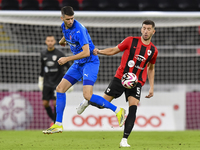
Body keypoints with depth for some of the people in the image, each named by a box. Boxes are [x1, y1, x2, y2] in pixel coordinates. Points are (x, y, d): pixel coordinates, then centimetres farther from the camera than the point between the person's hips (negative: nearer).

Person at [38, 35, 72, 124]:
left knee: (55, 103, -11)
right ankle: (54, 119, 20)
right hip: (47, 83, 4)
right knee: (45, 103, 0)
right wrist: (40, 80, 22)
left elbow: (68, 67, -5)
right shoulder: (43, 54, 4)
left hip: (57, 83, -4)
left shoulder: (59, 54, -9)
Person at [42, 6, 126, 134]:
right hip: (78, 64, 9)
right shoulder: (64, 26, 3)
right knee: (60, 89, 4)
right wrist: (62, 41, 51)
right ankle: (58, 125, 10)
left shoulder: (79, 30, -23)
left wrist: (67, 59, -25)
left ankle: (118, 111, -10)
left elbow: (86, 52, -29)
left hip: (90, 62, -9)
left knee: (87, 95, -22)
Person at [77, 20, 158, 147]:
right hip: (120, 78, -1)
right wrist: (99, 51, -12)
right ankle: (87, 102, 37)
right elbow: (114, 50, 5)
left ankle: (124, 140, -14)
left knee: (133, 109, -18)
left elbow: (150, 68, 19)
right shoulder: (131, 41, -3)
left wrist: (151, 87, 14)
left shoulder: (153, 50, 5)